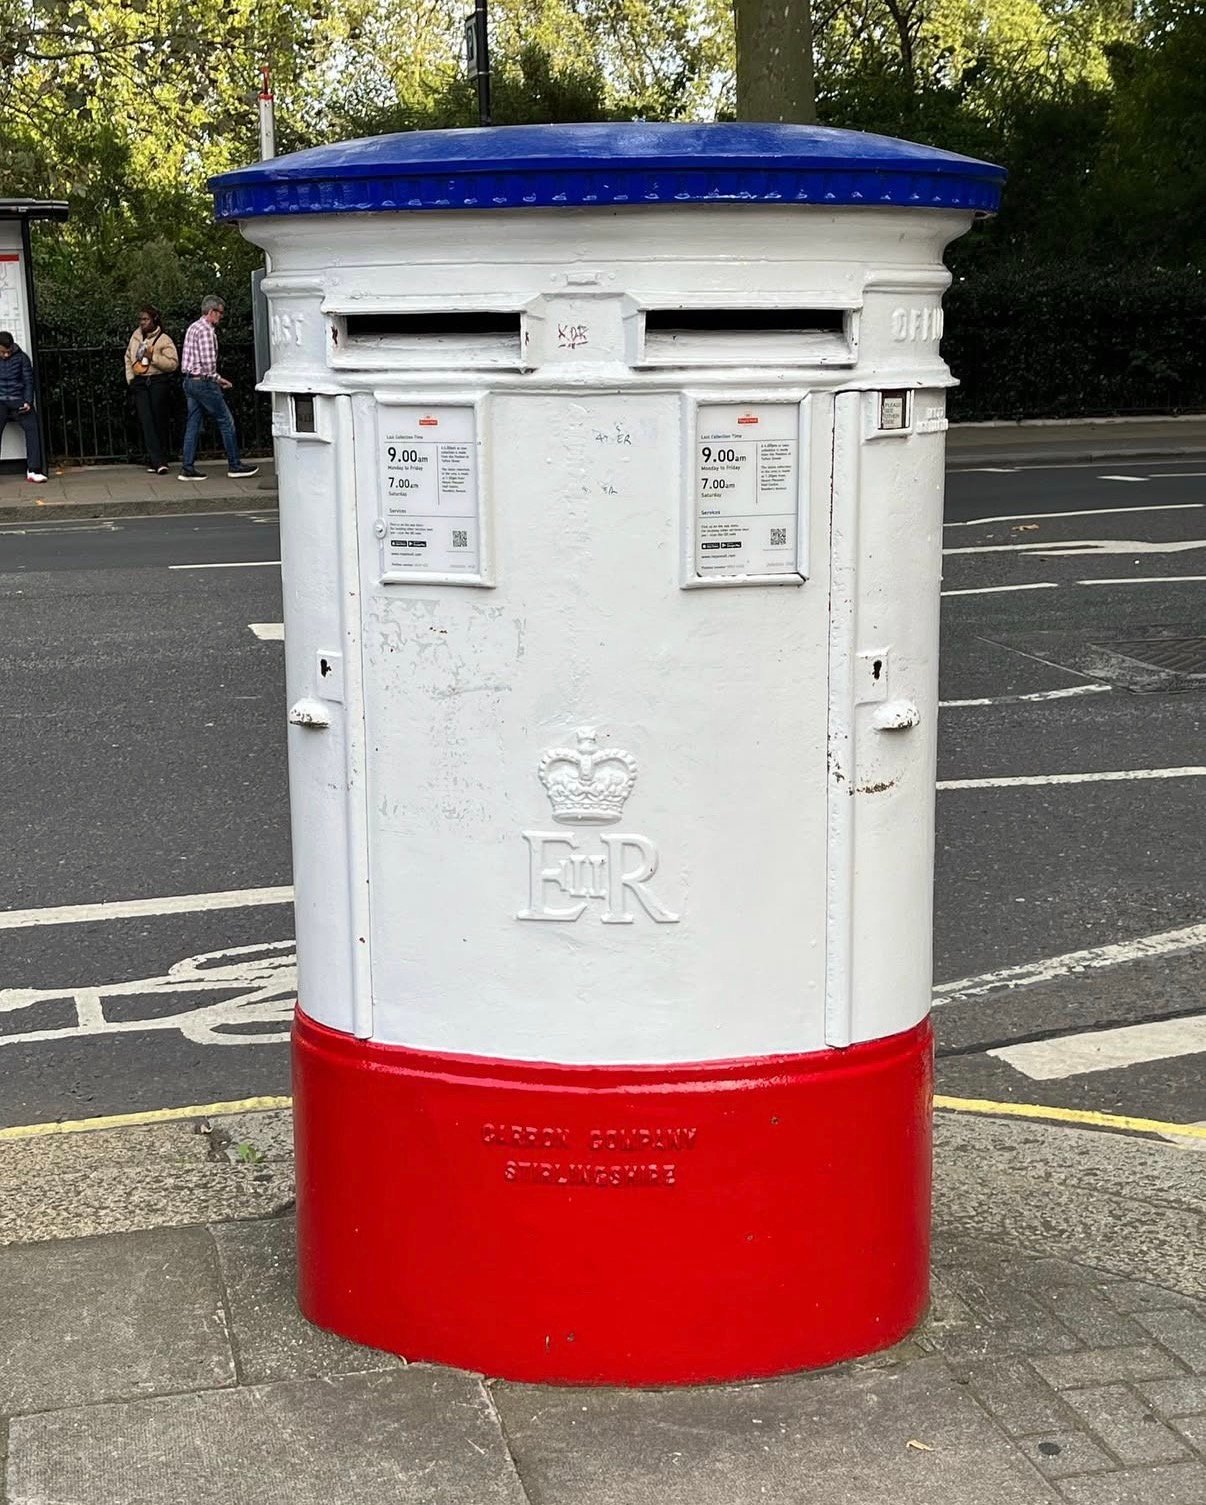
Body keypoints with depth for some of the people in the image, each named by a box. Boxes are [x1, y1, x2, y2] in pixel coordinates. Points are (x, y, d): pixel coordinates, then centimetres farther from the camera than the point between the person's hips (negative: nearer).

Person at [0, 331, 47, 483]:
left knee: (33, 427, -17)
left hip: (19, 401, 0)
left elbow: (28, 381, 6)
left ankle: (33, 470, -17)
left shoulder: (21, 358, 4)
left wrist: (28, 402, -5)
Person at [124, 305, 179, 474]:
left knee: (159, 421, 1)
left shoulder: (164, 340, -5)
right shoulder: (136, 335, 12)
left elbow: (173, 364, -12)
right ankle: (158, 462, -11)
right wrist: (130, 378, 14)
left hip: (158, 382, -4)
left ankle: (158, 461, 8)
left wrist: (153, 357, -19)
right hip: (139, 384, 4)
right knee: (146, 422, -7)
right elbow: (128, 357, 23)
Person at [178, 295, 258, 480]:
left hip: (190, 380, 10)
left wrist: (216, 378, 15)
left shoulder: (193, 328, 16)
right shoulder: (206, 330, -14)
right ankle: (235, 465, 2)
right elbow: (208, 362, -22)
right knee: (226, 422, -1)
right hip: (204, 382, -10)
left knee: (193, 424, 9)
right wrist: (217, 379, -3)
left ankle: (187, 468, 6)